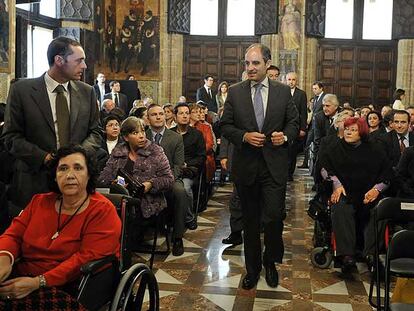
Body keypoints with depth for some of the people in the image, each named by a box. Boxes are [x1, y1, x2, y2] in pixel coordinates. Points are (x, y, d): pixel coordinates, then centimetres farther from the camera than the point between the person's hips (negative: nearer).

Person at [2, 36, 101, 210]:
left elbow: (95, 132, 10)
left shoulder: (87, 92, 6)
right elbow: (11, 136, -5)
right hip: (36, 180, -2)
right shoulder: (21, 90, -4)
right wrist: (45, 158, -16)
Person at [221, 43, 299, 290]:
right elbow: (226, 126, 4)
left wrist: (285, 136, -11)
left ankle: (270, 262, 22)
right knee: (250, 220, 12)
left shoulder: (283, 91, 3)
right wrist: (244, 136, -13)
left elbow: (294, 122, 9)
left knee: (274, 216, -6)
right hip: (246, 165, 1)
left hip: (275, 165, -1)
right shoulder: (235, 92, 3)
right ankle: (253, 268, 29)